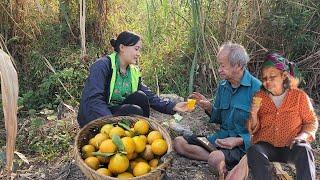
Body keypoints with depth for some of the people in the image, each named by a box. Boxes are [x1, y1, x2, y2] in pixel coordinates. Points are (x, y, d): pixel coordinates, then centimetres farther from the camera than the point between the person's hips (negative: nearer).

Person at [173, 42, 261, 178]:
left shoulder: (256, 88, -15)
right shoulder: (222, 86, 7)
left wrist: (239, 141, -25)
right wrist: (209, 108, -4)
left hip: (245, 144, -8)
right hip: (221, 137, 8)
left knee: (216, 158, -39)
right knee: (178, 142, -7)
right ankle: (221, 160, -15)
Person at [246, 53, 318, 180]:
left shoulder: (299, 96, 3)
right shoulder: (259, 97, 6)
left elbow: (312, 122, 7)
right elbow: (254, 130, 9)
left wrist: (302, 136, -13)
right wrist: (254, 115, -12)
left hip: (291, 146, 0)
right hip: (266, 145, 1)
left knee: (304, 151, -33)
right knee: (254, 152, -31)